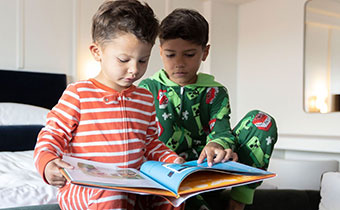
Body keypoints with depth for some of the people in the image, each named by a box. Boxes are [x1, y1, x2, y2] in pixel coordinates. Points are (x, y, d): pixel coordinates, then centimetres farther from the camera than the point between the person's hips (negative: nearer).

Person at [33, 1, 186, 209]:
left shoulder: (145, 98, 12)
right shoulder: (78, 93, -4)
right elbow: (52, 135, -2)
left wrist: (171, 159, 6)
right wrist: (47, 163, -23)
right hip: (82, 190, -5)